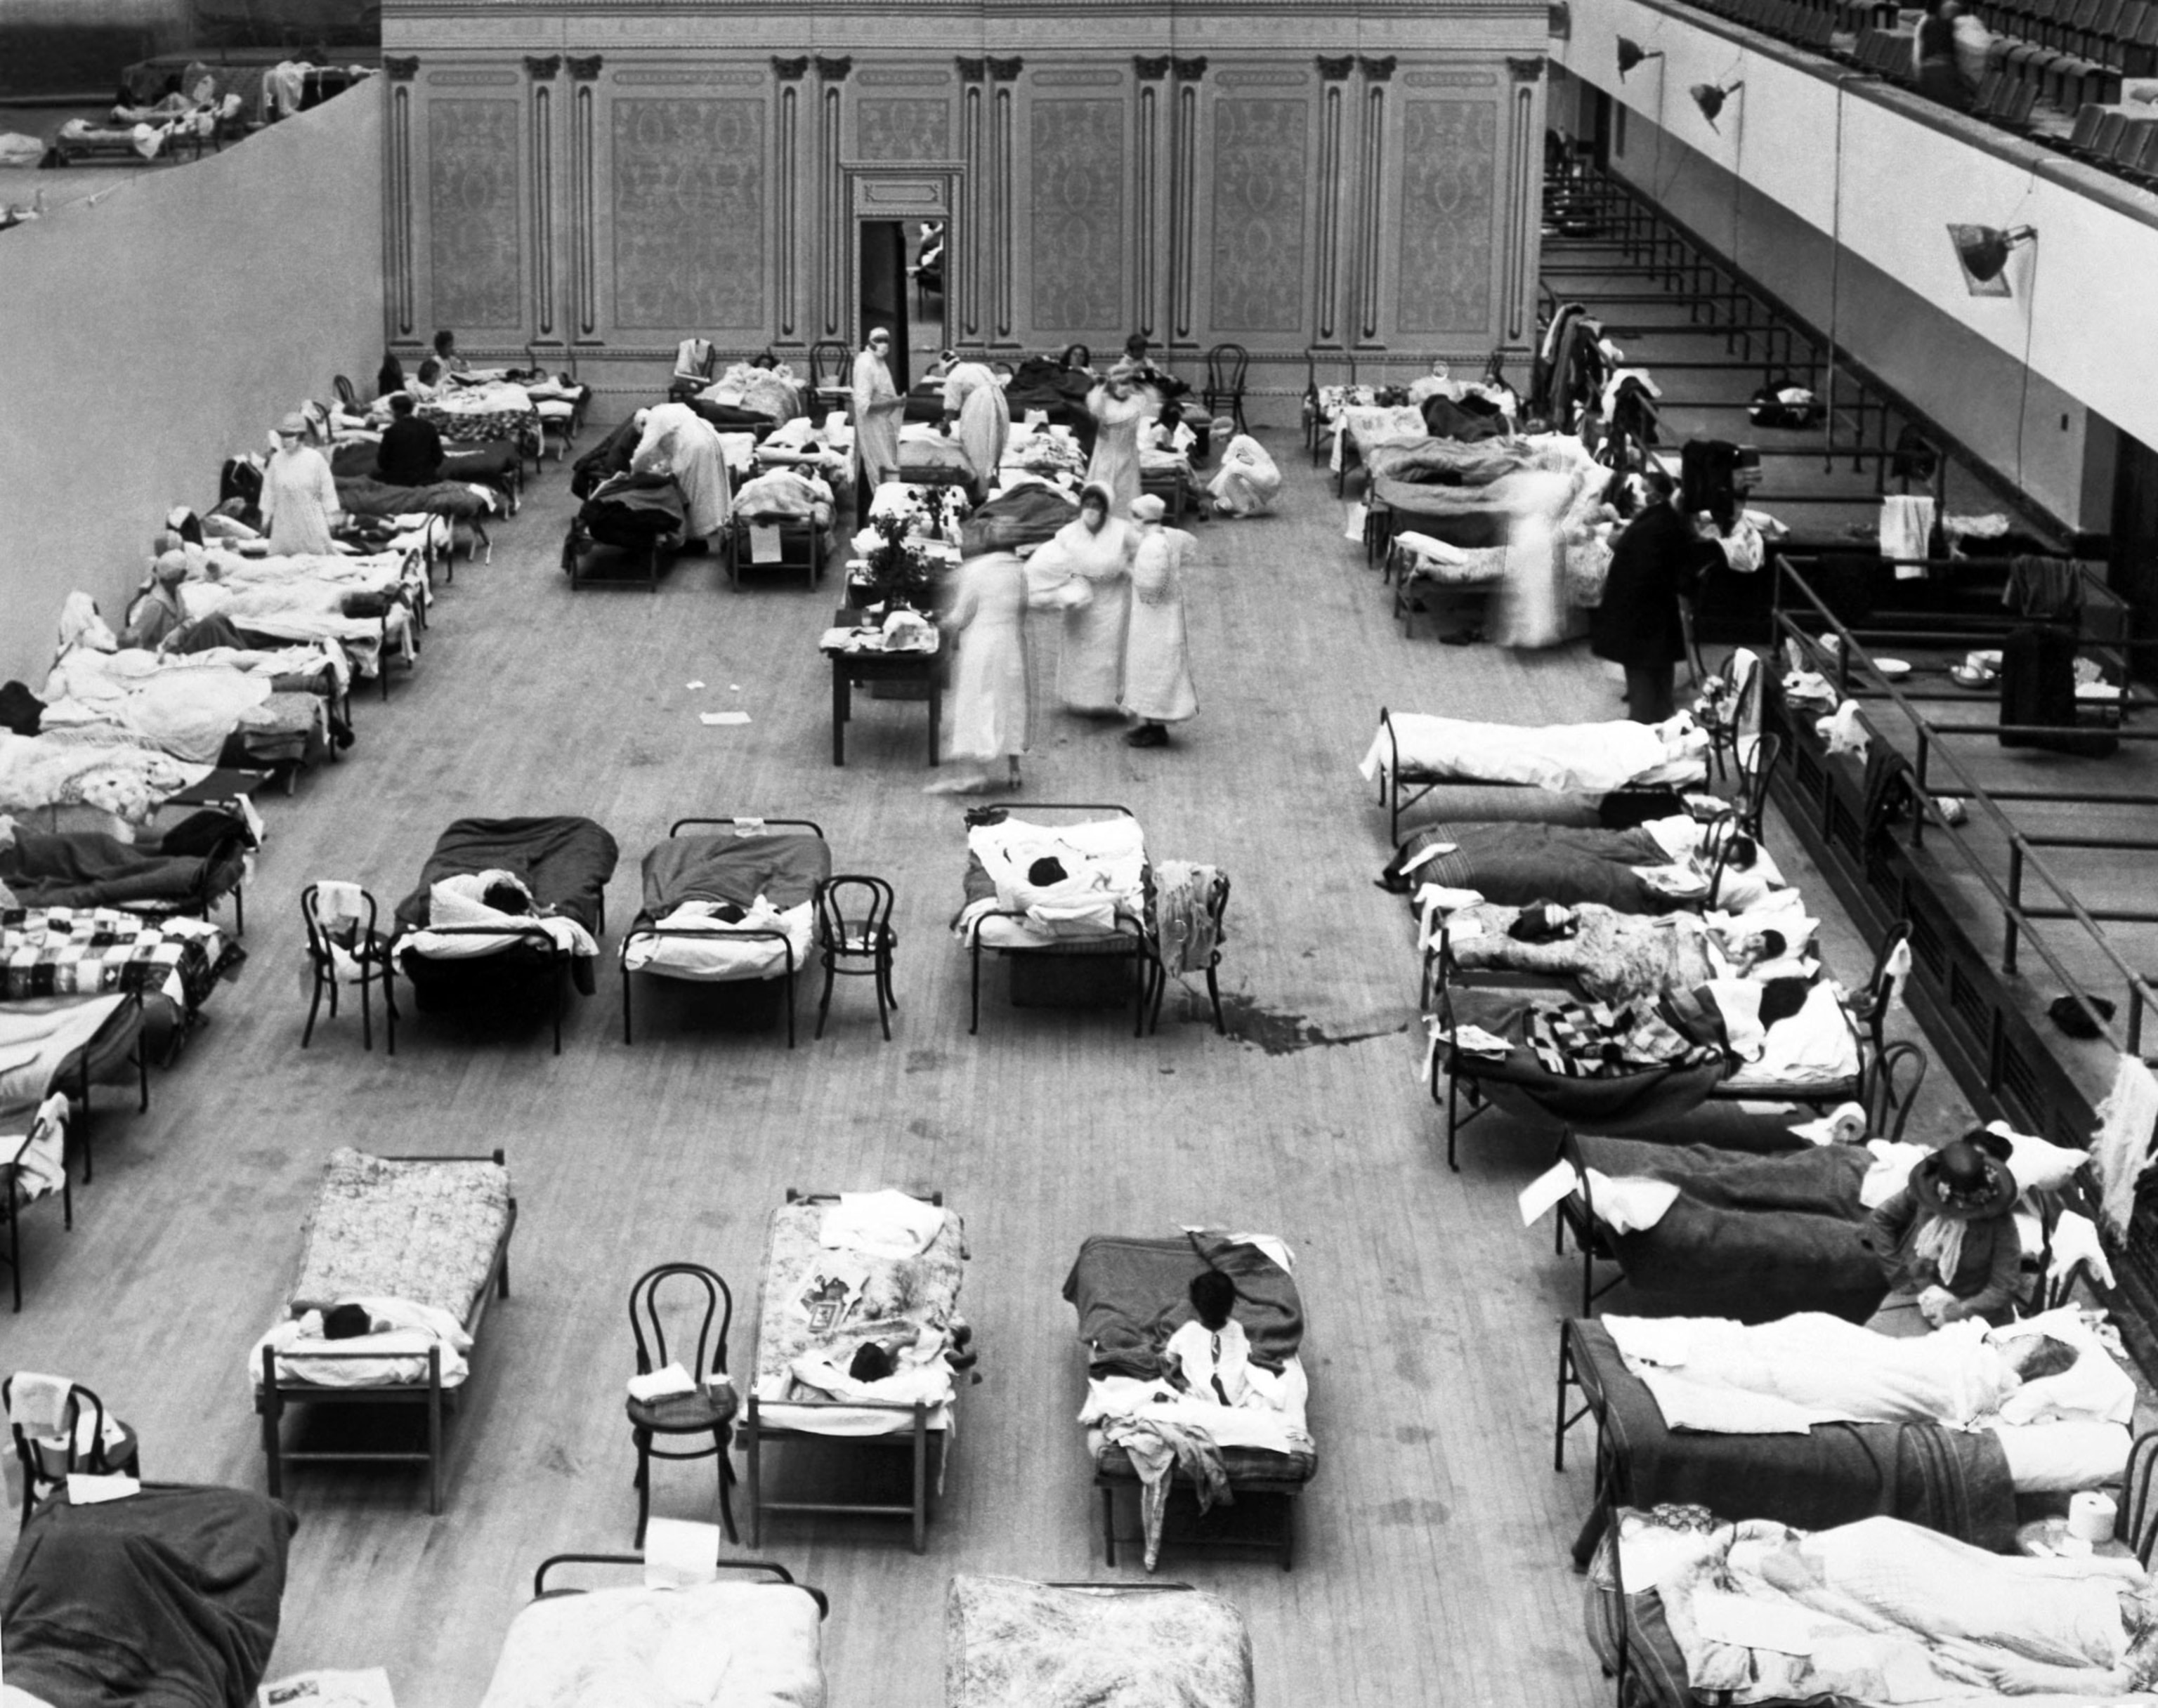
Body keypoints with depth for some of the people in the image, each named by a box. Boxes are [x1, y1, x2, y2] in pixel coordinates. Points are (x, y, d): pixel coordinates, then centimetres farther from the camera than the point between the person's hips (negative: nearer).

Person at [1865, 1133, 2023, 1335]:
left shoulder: (1999, 1221, -15)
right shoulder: (1922, 1191, -8)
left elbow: (2002, 1288, -11)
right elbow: (1882, 1217, 9)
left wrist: (1956, 1311, -21)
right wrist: (1898, 1273, 3)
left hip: (1971, 1306, -3)